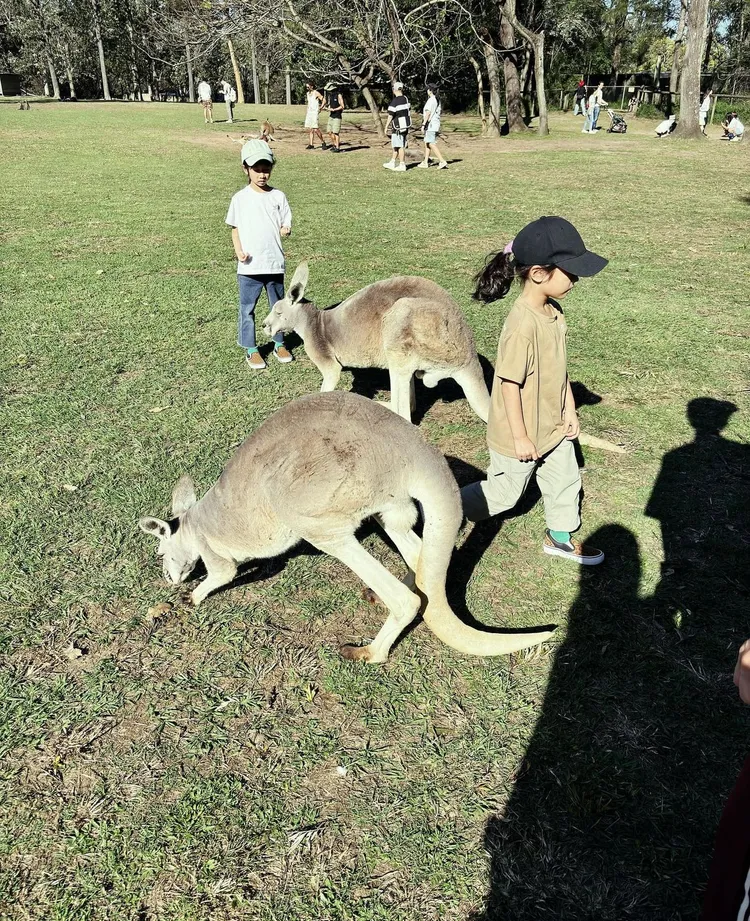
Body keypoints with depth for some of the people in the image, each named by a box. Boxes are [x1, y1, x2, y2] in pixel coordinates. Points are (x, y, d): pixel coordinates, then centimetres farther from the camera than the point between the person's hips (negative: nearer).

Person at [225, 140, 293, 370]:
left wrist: (285, 230, -18)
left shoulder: (278, 196, 2)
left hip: (275, 264, 1)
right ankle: (251, 349, 17)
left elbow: (285, 226, 5)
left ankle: (279, 344, 29)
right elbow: (235, 228, 4)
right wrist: (239, 251, -11)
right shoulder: (240, 198, 0)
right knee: (247, 308, 5)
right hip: (249, 266, -1)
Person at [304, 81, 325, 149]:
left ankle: (323, 142, 3)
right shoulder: (308, 93, 13)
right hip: (309, 112, 7)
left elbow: (323, 101, -11)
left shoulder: (316, 93, -10)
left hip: (315, 113, -7)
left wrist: (320, 108, -10)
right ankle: (311, 145, 5)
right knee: (311, 130, 5)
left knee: (315, 129, -12)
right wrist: (308, 109, 18)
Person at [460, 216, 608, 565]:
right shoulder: (523, 325, -31)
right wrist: (520, 437, -19)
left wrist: (569, 409, 13)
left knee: (565, 481, 22)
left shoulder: (553, 311, -3)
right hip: (521, 435, -8)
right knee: (503, 493, 11)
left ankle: (560, 537, 43)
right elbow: (509, 384, -26)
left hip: (552, 427, 9)